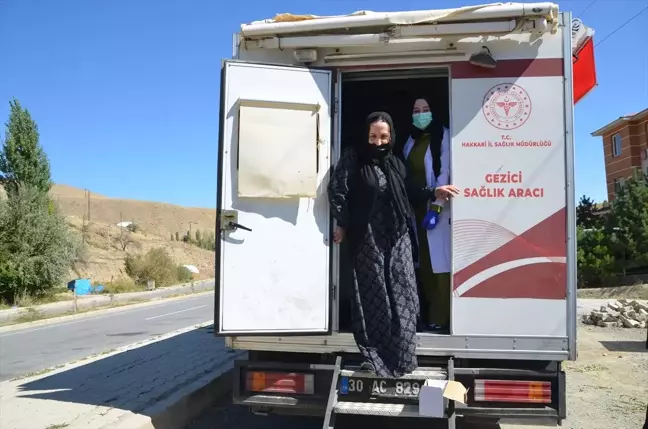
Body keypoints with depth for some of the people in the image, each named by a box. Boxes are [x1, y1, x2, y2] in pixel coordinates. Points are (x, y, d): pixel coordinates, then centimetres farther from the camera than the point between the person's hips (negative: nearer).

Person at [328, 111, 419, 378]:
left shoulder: (396, 163, 13)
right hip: (367, 236, -4)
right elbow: (337, 190, -9)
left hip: (397, 235, 4)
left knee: (403, 291, 0)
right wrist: (343, 224, -11)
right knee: (373, 294, 0)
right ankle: (374, 356, 11)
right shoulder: (353, 158, -2)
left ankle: (401, 356, 9)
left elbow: (407, 196, 20)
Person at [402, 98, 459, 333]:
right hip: (416, 207, 6)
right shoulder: (411, 140, 16)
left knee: (439, 261, -6)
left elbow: (444, 171, -11)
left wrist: (436, 205, -18)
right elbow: (406, 175, 13)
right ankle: (427, 313, 17)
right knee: (422, 262, 8)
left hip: (437, 206, -6)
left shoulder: (443, 135, -3)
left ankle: (439, 318, 0)